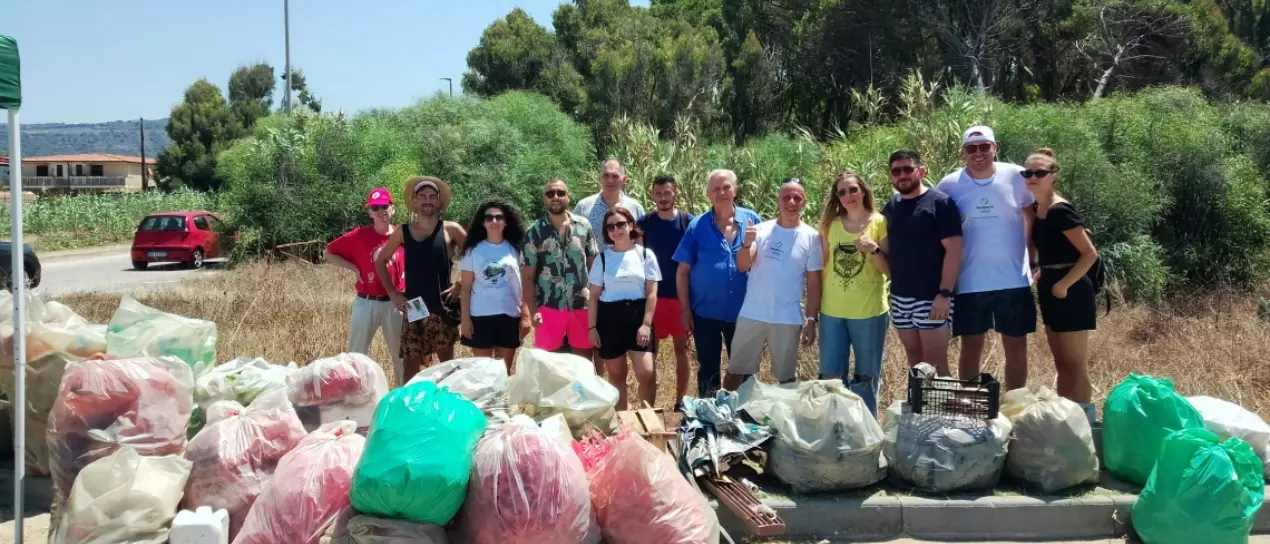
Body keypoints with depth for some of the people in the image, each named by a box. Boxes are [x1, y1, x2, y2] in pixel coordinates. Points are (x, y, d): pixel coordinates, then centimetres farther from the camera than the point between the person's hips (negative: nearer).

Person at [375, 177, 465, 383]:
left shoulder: (450, 229, -1)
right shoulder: (403, 232, 6)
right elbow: (380, 261, 16)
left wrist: (462, 285, -5)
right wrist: (392, 292, 7)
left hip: (442, 308, -2)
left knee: (447, 362, 6)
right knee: (410, 365, 3)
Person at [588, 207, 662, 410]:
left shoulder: (645, 254, 1)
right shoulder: (603, 257, 4)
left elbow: (651, 293, -1)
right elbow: (594, 296, 6)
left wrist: (646, 324, -9)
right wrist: (592, 327, 0)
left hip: (637, 314, -1)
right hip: (609, 317, 2)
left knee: (646, 373, -11)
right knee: (616, 374, 9)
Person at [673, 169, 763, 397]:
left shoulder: (752, 220, -2)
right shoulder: (697, 226, -5)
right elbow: (683, 271, -3)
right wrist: (685, 309, -5)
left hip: (743, 311, 1)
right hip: (706, 312, -1)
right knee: (708, 370, 11)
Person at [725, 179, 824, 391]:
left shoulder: (811, 237, -1)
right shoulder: (762, 229, 1)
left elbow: (813, 282, 0)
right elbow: (742, 267, -5)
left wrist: (811, 319, -4)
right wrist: (747, 243, -24)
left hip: (788, 319, -1)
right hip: (751, 315, 1)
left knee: (787, 377, 12)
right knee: (736, 372, 9)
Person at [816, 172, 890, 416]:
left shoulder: (879, 222, -3)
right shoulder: (830, 223, 6)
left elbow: (890, 270, -4)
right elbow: (822, 266, 11)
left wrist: (873, 249, -22)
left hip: (869, 312, -3)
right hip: (832, 312, 3)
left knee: (866, 378, 8)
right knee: (830, 377, 9)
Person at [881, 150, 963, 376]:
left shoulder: (940, 202, -7)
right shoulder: (890, 207, 11)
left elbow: (953, 250, -13)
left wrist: (945, 293, -19)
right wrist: (873, 249, -6)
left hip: (932, 297, -6)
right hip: (900, 297, 6)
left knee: (935, 363, -2)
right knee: (914, 358, 14)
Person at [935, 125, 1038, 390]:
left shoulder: (1016, 177, -5)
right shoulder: (949, 185, -5)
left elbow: (1033, 217, 7)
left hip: (1014, 279, 0)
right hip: (969, 282, 0)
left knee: (1016, 345, 9)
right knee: (971, 346, 10)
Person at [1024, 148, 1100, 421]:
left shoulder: (1060, 210, -17)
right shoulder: (1038, 209, 9)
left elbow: (1090, 253, -20)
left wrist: (1063, 285, -18)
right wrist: (1043, 278, 10)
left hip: (1069, 291, -9)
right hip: (1050, 290, 9)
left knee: (1076, 365, -3)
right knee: (1061, 364, 15)